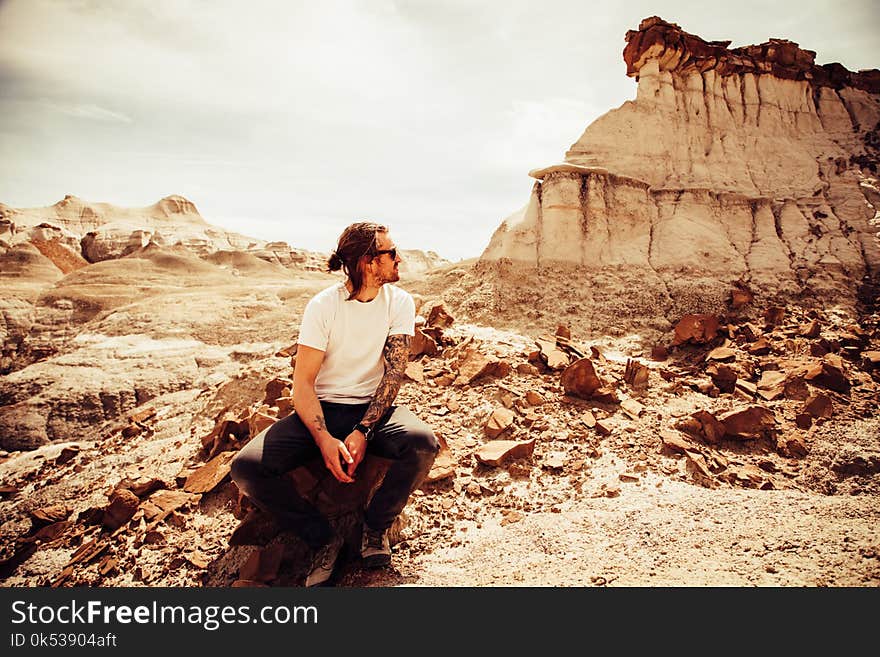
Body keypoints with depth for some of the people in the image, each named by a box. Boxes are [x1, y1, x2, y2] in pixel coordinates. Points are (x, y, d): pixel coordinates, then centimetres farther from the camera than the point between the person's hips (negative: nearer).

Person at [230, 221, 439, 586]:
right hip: (323, 409, 0)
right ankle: (323, 540, -3)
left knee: (423, 443, -32)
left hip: (374, 408, 1)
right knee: (247, 467, -22)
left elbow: (394, 372, -10)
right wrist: (324, 439, -28)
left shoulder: (399, 302, -4)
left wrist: (363, 431, -24)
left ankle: (375, 527, -5)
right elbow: (303, 383, -11)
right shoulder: (323, 306, -9)